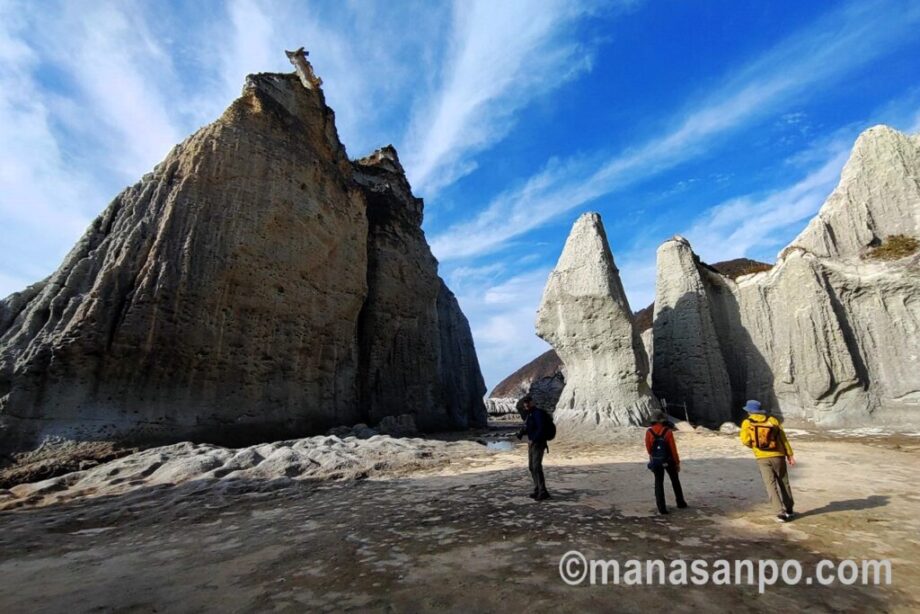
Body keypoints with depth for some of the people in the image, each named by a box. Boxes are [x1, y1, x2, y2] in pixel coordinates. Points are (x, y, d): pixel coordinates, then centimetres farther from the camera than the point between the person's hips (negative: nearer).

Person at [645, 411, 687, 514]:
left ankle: (662, 508, 3)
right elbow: (673, 448, -12)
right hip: (669, 461, 0)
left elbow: (648, 448, -1)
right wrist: (677, 463, -2)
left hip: (656, 462, 1)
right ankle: (680, 502, 35)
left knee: (659, 483, 7)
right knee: (675, 481, 21)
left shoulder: (649, 432, -8)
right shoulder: (668, 431, -14)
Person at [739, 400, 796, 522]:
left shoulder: (747, 423, -2)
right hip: (778, 456, 3)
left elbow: (745, 440, -11)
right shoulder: (772, 420, 3)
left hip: (762, 458, -3)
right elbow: (783, 438, 2)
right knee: (783, 484, 18)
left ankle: (781, 513, -6)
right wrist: (790, 455, 6)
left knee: (771, 485, 1)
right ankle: (789, 510, 30)